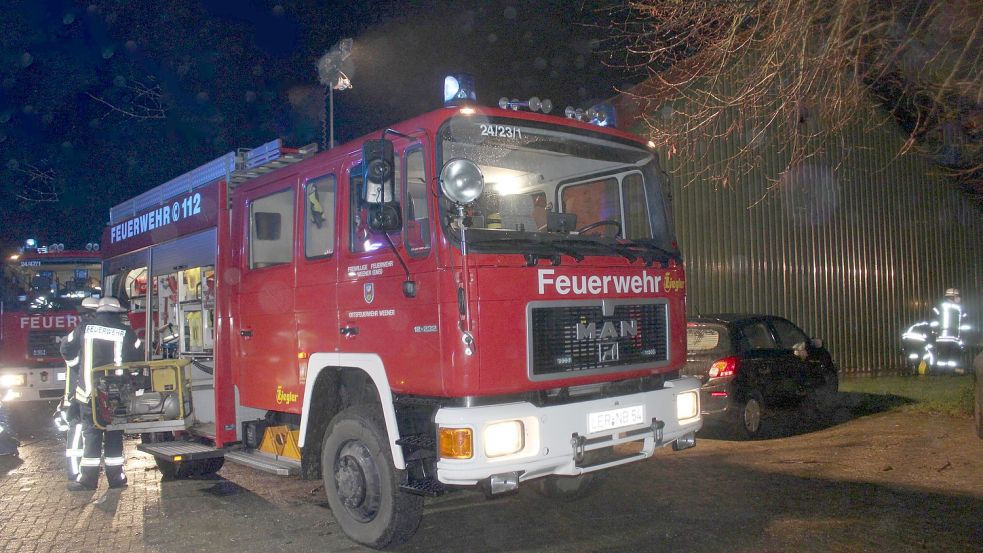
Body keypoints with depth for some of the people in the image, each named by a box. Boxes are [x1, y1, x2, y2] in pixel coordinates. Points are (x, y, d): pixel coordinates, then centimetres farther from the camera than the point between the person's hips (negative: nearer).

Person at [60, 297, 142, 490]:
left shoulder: (85, 328, 0)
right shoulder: (126, 332, -3)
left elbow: (66, 348, 11)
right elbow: (139, 356, 2)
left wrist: (78, 367, 24)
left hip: (88, 392, 0)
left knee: (91, 434, 6)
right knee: (114, 435, 9)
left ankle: (87, 479, 5)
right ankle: (116, 477, 12)